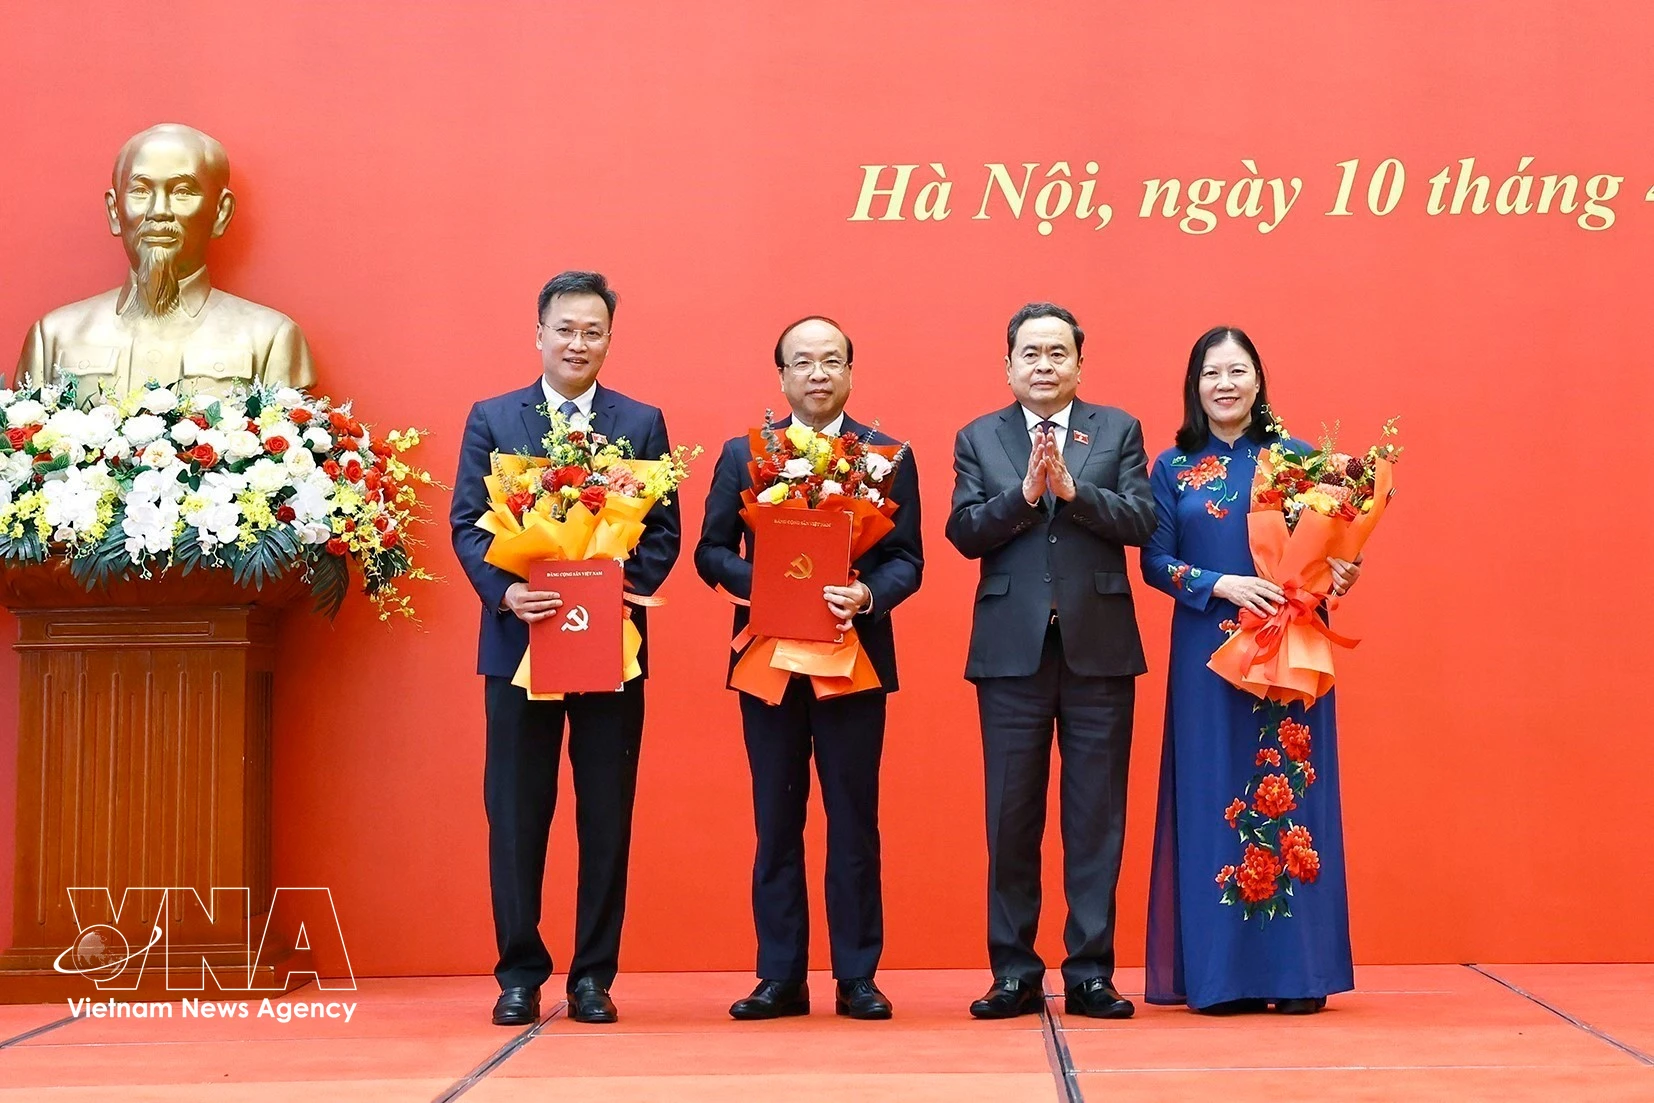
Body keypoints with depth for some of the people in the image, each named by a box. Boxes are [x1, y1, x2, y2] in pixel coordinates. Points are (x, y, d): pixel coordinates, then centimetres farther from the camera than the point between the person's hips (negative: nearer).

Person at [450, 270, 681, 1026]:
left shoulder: (642, 423, 8)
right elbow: (466, 523, 2)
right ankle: (520, 975, 13)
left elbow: (663, 530, 3)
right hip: (520, 639, 0)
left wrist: (630, 585, -15)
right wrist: (504, 590, -15)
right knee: (515, 815, 3)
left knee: (606, 816, 4)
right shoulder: (491, 419, 7)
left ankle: (594, 977, 13)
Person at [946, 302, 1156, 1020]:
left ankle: (1090, 971, 9)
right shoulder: (979, 439, 9)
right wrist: (1025, 491, -15)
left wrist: (1072, 488, -16)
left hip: (1100, 646, 0)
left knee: (1095, 817, 3)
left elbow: (1141, 522, -4)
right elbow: (963, 532, -2)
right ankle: (1014, 973, 12)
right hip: (1012, 649, 0)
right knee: (1012, 817, 4)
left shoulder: (1119, 431, 8)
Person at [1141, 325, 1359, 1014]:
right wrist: (1221, 583, -14)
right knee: (1212, 797, -1)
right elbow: (1156, 562, 2)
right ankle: (1220, 971, 3)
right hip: (1207, 654, 0)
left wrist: (1343, 572, -15)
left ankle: (1297, 969, 4)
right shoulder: (1173, 468, 7)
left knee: (1291, 793, 0)